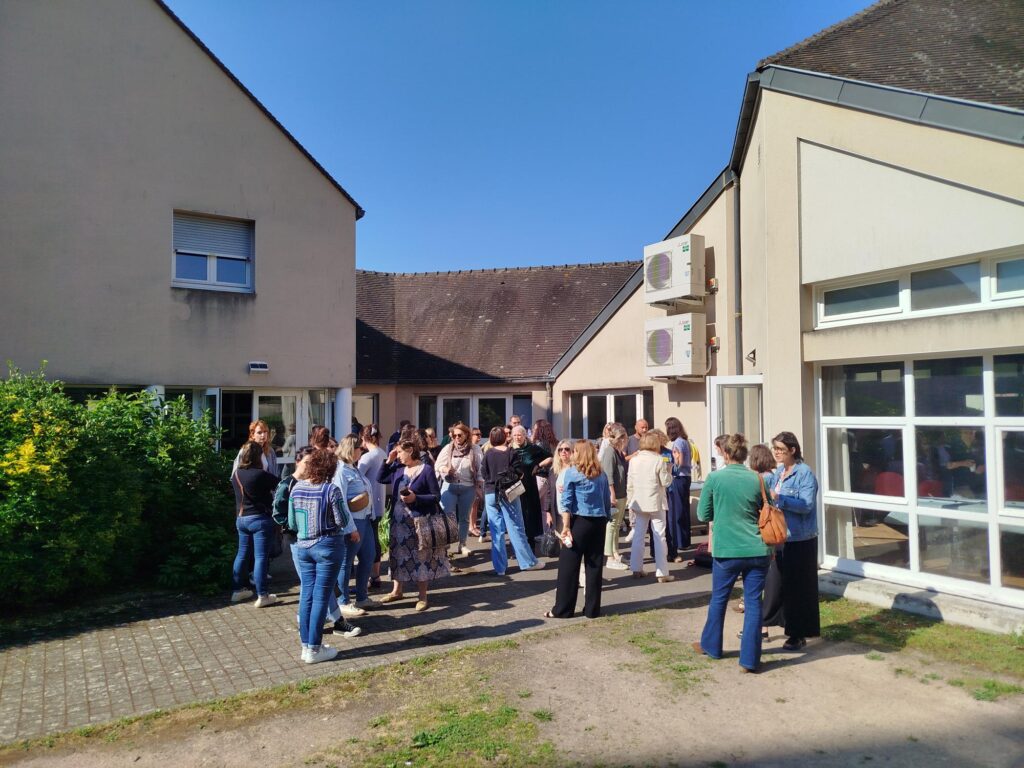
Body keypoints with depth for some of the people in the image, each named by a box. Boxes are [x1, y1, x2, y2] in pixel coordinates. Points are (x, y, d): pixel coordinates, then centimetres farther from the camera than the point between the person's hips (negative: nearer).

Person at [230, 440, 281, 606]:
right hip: (260, 519, -7)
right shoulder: (261, 475, -19)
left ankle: (238, 589, 27)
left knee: (242, 553, 18)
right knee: (260, 556, -3)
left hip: (241, 518, 7)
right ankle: (262, 596, 0)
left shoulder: (236, 473, 3)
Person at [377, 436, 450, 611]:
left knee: (420, 559, 2)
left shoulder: (426, 471, -11)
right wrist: (388, 461, 4)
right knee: (398, 557, 15)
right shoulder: (398, 469, 6)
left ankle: (422, 597, 14)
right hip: (399, 522, 6)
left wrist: (416, 498, -22)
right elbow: (380, 478, 16)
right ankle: (396, 591, 32)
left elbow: (437, 497, -10)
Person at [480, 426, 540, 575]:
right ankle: (528, 562, 13)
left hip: (491, 494, 1)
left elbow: (483, 474, 0)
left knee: (496, 531, 5)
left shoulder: (488, 454, -3)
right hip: (509, 493, -1)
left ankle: (499, 567, 6)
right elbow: (518, 473, -7)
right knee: (516, 529, 6)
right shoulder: (510, 453, -7)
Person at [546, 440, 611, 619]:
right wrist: (606, 520, 14)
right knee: (594, 566, 8)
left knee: (568, 566, 2)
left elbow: (567, 502, -8)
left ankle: (562, 609, 6)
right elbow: (607, 501, 9)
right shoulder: (601, 475, 10)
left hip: (579, 521, -4)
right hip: (599, 522, 4)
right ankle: (592, 609, 13)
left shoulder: (572, 473, -3)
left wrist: (566, 527, -9)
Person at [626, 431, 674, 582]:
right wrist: (669, 471, 8)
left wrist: (630, 500, 12)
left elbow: (629, 483, 4)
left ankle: (636, 569, 17)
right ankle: (662, 572, 4)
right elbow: (666, 482, -9)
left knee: (639, 535, 13)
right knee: (659, 536, 2)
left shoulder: (633, 460, 1)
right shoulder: (659, 460, -12)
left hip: (639, 503, 4)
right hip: (655, 503, -4)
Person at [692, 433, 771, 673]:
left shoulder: (714, 478, -6)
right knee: (753, 603, 7)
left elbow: (703, 514, 1)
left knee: (718, 599, 16)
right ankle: (750, 659, 10)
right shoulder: (757, 479, 0)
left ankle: (711, 645, 33)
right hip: (756, 551, 2)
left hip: (726, 550, -1)